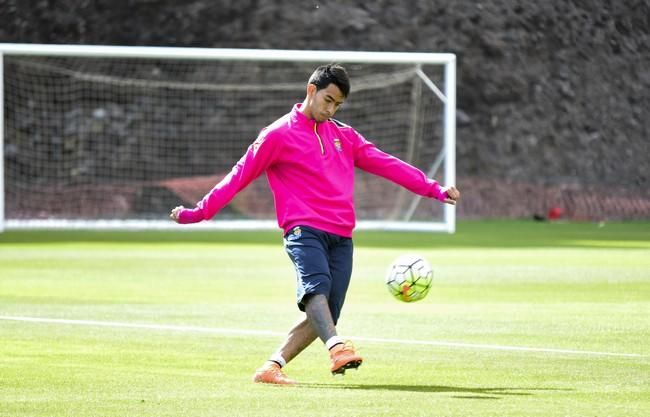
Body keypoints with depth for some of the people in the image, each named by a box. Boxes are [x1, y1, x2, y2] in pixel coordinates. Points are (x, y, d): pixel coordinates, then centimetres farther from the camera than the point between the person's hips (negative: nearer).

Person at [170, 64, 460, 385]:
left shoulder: (344, 136, 22)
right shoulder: (278, 135, 6)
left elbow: (386, 164, 21)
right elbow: (241, 175, 7)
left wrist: (434, 190, 15)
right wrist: (199, 212, 3)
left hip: (341, 237, 6)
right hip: (303, 230, -6)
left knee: (321, 316, -6)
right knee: (316, 286, -32)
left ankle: (272, 367, -2)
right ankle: (337, 347, -55)